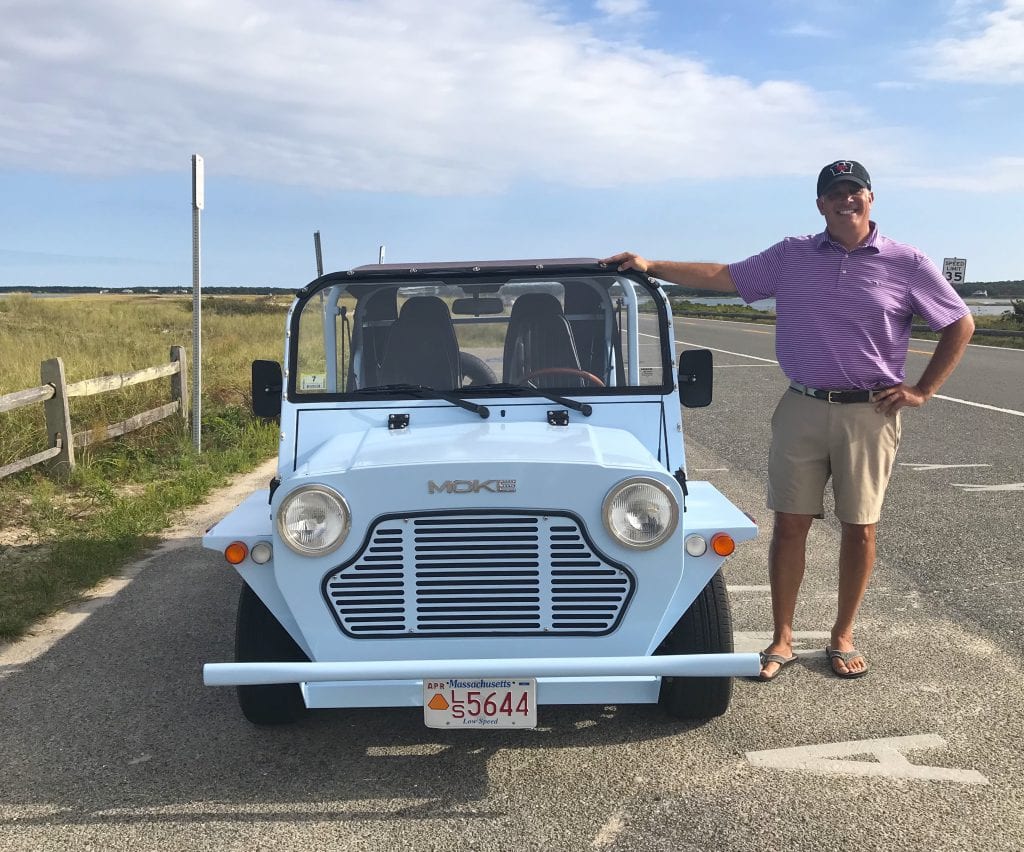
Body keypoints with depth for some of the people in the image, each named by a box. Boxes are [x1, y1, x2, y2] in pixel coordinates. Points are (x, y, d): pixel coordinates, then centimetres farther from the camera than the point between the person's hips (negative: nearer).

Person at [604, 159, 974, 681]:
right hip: (802, 408, 1)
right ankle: (782, 640, 14)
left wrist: (923, 390, -1)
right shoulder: (791, 257, 6)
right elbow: (722, 278, 5)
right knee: (790, 523, 2)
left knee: (859, 527, 6)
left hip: (870, 413, -1)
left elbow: (960, 325, 6)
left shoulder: (907, 264, 0)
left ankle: (842, 638, 22)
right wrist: (651, 266, -2)